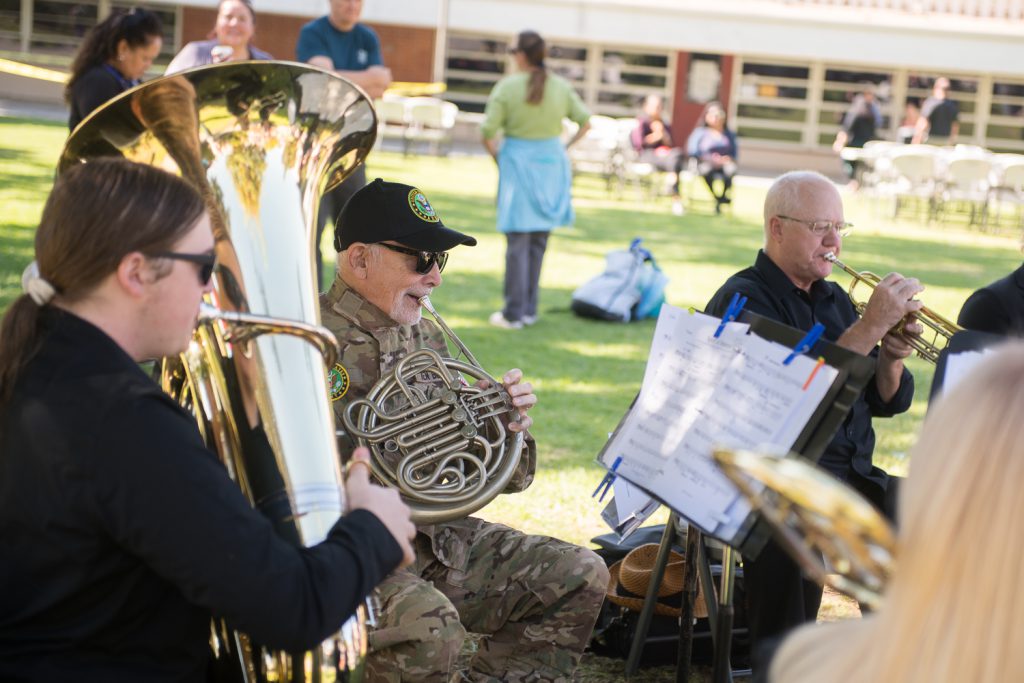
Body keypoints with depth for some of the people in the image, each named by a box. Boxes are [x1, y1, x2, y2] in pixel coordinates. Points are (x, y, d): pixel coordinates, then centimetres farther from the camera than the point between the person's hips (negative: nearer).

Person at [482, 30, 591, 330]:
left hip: (518, 163, -4)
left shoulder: (507, 87, -10)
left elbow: (487, 133, -12)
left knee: (518, 242, 0)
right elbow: (585, 122, 7)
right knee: (538, 242, 13)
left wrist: (497, 158, 4)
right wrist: (566, 147, 13)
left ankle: (513, 313, 0)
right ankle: (529, 310, 18)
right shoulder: (561, 87, 2)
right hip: (552, 163, 4)